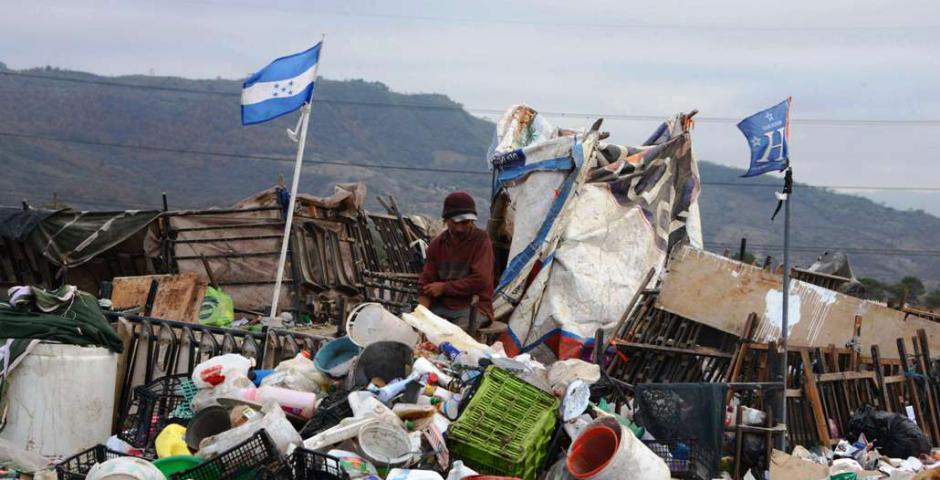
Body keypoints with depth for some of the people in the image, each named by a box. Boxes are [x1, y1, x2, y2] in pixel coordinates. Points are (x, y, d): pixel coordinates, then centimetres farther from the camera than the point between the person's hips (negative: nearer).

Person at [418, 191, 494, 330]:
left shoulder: (481, 240, -6)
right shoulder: (437, 244, 7)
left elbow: (480, 281, -15)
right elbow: (426, 282, 7)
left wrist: (444, 287, -8)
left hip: (473, 307, -4)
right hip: (442, 307, 4)